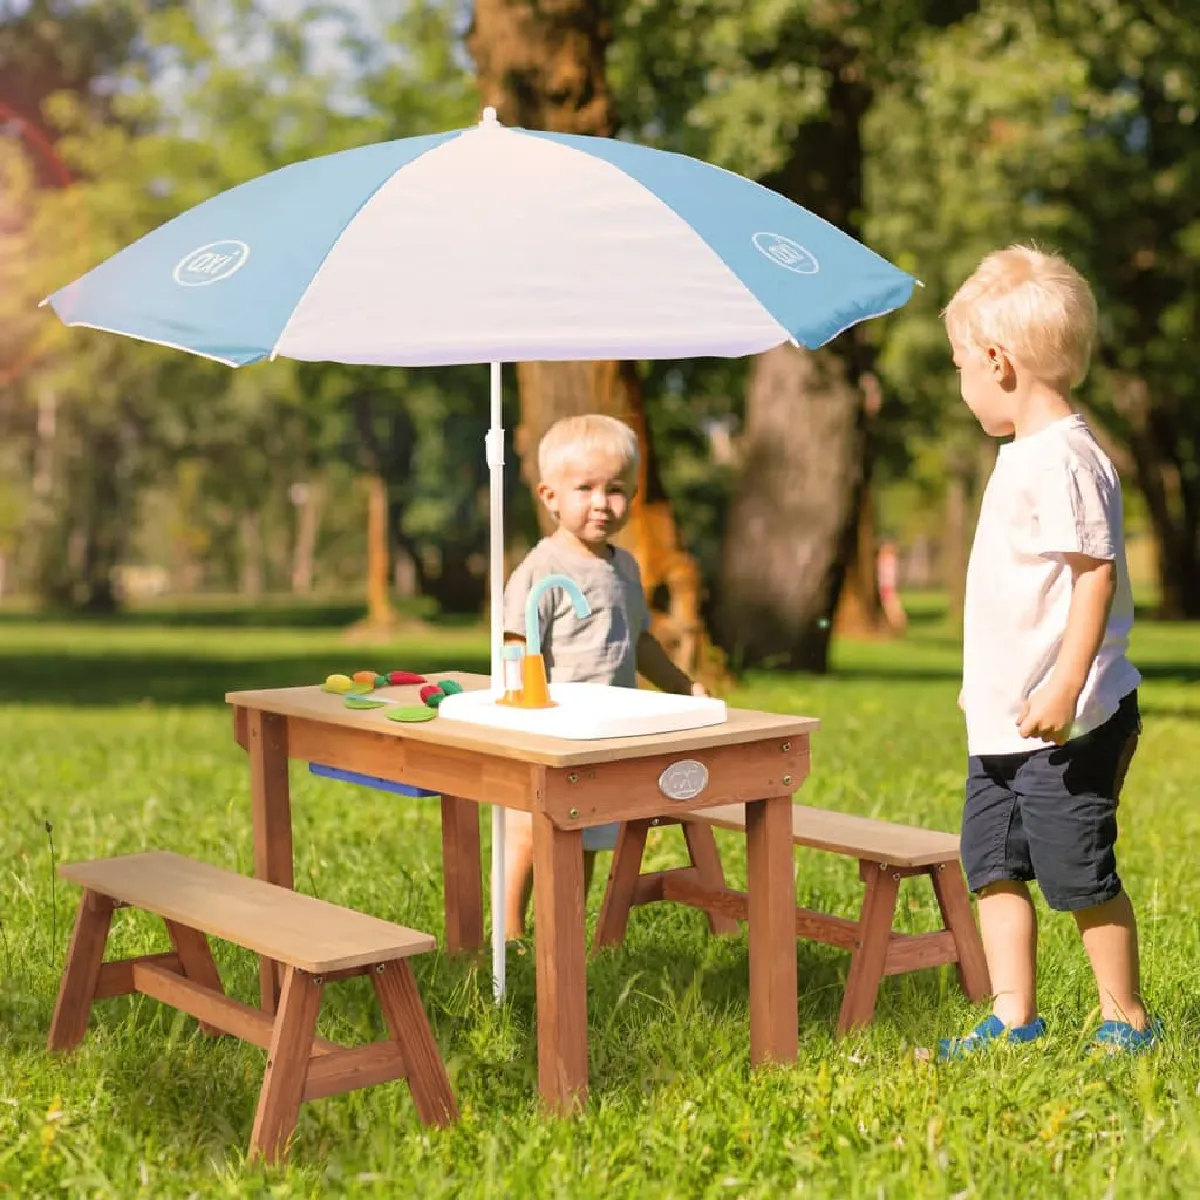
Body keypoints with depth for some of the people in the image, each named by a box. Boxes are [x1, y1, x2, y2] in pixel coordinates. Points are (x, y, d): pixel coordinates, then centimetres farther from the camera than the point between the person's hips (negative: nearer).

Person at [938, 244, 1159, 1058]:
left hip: (1064, 725, -10)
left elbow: (1096, 571, -24)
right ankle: (1013, 1019, 19)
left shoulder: (1063, 458, -17)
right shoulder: (1024, 454, 14)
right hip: (1006, 722, 10)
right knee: (995, 865, 11)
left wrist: (1065, 685, -29)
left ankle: (1126, 1020, 15)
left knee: (1080, 874, 0)